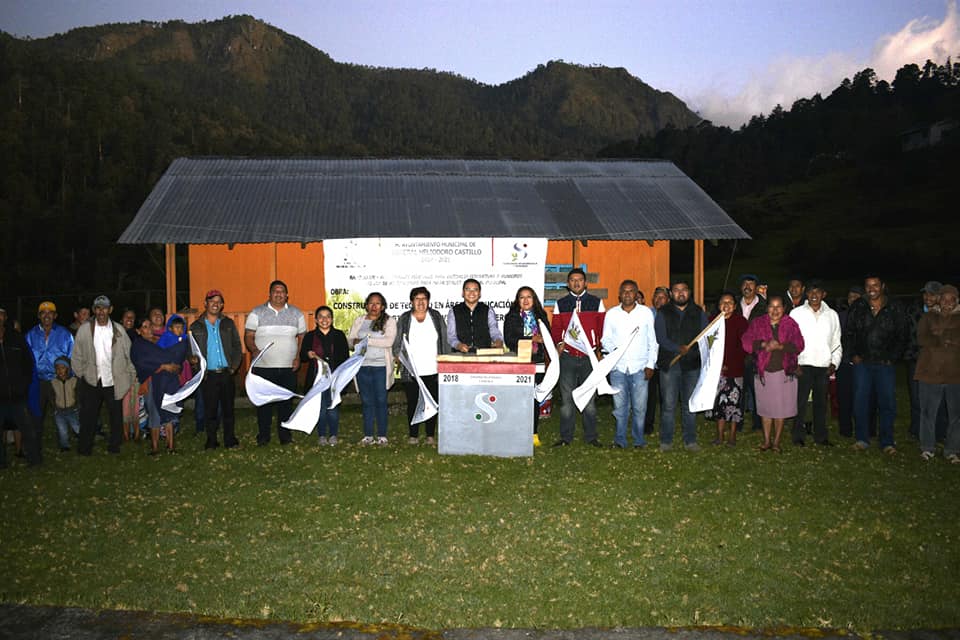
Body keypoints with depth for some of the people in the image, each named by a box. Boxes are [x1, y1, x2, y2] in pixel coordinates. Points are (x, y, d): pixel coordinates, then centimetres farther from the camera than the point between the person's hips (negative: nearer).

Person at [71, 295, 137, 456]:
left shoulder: (118, 330, 3)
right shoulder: (84, 330, 1)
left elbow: (128, 353, 6)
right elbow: (77, 356, 6)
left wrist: (132, 374, 2)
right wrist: (80, 375, 3)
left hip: (114, 381, 1)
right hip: (91, 381, 0)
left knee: (116, 415, 6)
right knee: (88, 415, 5)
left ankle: (114, 446, 20)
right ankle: (84, 447, 19)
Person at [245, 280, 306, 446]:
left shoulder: (296, 313, 10)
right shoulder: (257, 313, 4)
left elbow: (302, 337, 12)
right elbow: (248, 336, 1)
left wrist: (298, 357, 0)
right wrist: (254, 350, -18)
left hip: (288, 368, 2)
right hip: (263, 366, -2)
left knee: (286, 402, 5)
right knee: (264, 403, 0)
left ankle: (285, 435, 14)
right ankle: (263, 436, 10)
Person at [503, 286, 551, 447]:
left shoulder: (541, 316, 15)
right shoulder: (511, 317, 6)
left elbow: (549, 336, 13)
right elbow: (509, 340, -5)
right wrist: (532, 339, -13)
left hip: (537, 361, 2)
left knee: (534, 397, 3)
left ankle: (534, 433, 10)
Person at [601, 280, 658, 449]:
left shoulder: (646, 313, 7)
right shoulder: (611, 314, 9)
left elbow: (653, 341, 8)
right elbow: (605, 339, 11)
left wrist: (651, 365, 1)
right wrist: (613, 349, -11)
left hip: (640, 367, -1)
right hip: (618, 367, 1)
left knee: (639, 406, -1)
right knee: (620, 406, 0)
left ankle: (638, 439, 11)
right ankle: (620, 439, 10)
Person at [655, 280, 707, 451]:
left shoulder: (698, 313, 11)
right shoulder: (663, 313, 5)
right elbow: (660, 338, -6)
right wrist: (678, 348, -21)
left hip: (692, 365, 2)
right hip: (669, 365, -2)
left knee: (690, 404, 6)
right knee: (668, 404, -1)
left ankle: (690, 440, 15)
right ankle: (666, 440, 8)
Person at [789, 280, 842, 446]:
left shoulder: (832, 315, 11)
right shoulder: (796, 313, 4)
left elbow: (836, 343, 14)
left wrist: (834, 363, 2)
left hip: (824, 367, 2)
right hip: (802, 365, -2)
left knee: (821, 402, 7)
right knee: (800, 401, -3)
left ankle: (821, 436, 17)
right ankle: (799, 436, 5)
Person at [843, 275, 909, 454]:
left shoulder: (895, 308, 1)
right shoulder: (858, 307, 4)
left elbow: (903, 335, 6)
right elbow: (848, 333, 9)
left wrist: (893, 357, -1)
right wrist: (853, 355, 1)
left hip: (886, 365, -1)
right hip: (862, 363, 1)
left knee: (887, 403, 2)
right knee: (860, 402, 3)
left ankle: (887, 442, 12)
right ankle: (862, 439, 14)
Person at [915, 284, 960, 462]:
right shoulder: (928, 318, 8)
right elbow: (922, 338, -7)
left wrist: (941, 336, -12)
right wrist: (945, 341, -10)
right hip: (931, 372, 0)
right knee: (928, 412, 4)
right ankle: (927, 447, 17)